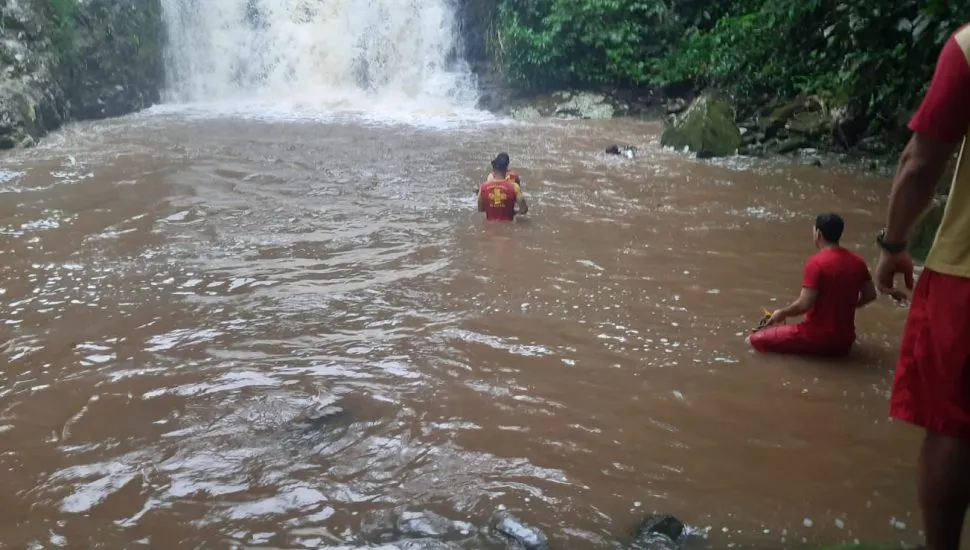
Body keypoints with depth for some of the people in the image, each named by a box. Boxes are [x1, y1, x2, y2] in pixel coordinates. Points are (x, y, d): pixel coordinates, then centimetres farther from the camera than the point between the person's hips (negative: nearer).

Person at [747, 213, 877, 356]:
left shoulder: (816, 263, -18)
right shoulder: (856, 261, 2)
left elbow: (804, 304, -21)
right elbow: (870, 295, 11)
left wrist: (782, 313, -3)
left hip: (818, 337, -8)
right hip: (845, 340, 8)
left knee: (755, 339, -4)